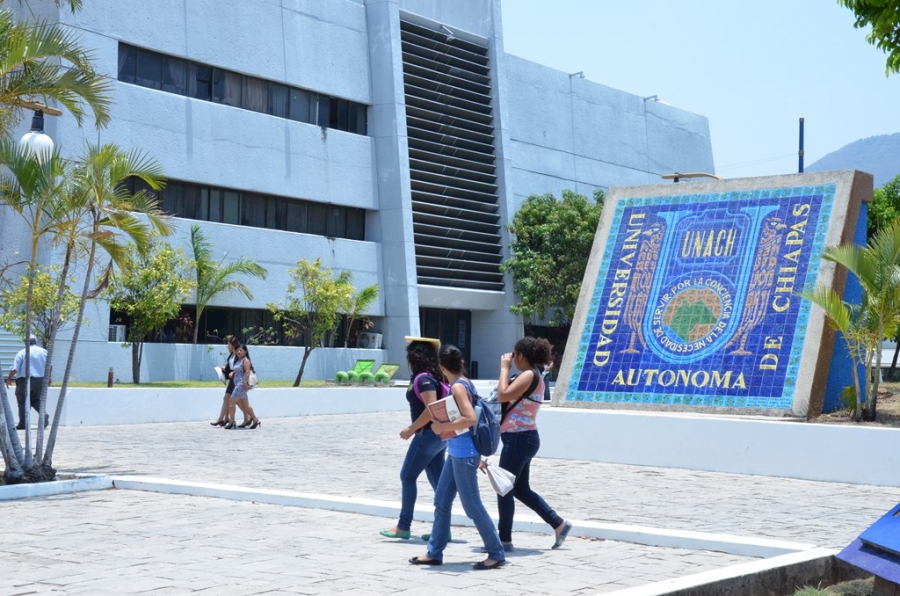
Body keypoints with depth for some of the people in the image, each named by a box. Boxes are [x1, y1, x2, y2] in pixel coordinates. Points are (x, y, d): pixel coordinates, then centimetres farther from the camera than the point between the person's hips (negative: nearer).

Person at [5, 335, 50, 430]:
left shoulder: (22, 352, -5)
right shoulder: (44, 352, 7)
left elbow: (14, 369, -9)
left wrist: (9, 378, 5)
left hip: (25, 380, -4)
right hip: (40, 380, 4)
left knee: (23, 401, 5)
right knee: (36, 399, 17)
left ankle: (23, 423, 3)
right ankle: (43, 414, -8)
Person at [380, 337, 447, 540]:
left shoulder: (423, 379, -17)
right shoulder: (434, 376, 10)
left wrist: (411, 429, -18)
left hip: (428, 434, -9)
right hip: (438, 434, 9)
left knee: (407, 477, 0)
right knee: (437, 480, 10)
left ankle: (403, 526, 5)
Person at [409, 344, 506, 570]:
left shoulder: (457, 387, -16)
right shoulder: (464, 383, 10)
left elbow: (470, 418, -28)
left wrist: (443, 427, -21)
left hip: (464, 454, -10)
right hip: (456, 452, 10)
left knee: (472, 505, -3)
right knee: (441, 502, 13)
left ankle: (497, 554, 5)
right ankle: (434, 553, 20)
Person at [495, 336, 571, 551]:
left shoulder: (529, 375, -14)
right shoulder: (533, 376, 16)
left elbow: (503, 395, -23)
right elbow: (507, 398, 17)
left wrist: (504, 368, -13)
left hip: (520, 438, -10)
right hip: (522, 438, 10)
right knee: (521, 490, 15)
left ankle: (504, 540, 4)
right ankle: (559, 524, 19)